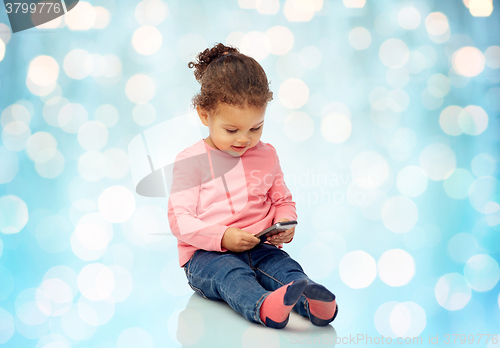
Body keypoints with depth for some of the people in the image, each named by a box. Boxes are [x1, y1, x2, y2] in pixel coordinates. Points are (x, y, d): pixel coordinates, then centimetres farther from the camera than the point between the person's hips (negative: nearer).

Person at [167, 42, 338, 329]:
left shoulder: (267, 155, 13)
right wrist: (222, 237, -22)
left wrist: (285, 223, -3)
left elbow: (283, 200, 22)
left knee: (286, 267, -27)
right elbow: (179, 218, -6)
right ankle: (263, 307, -63)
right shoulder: (190, 161, -1)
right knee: (231, 274, -36)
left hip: (260, 248, 4)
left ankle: (312, 304, -54)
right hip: (206, 254, -4)